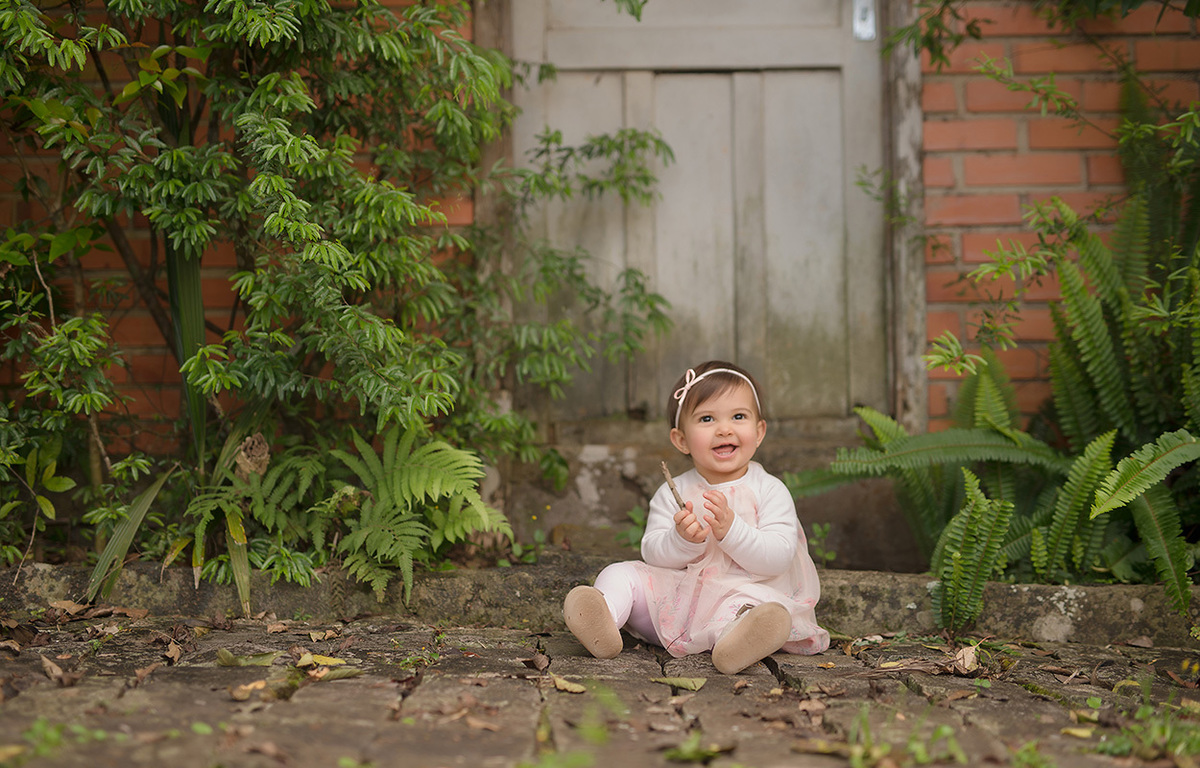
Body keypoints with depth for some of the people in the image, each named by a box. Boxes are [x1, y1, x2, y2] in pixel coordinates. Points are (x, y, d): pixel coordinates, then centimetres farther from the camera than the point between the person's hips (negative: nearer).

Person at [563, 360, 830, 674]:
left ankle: (737, 637, -66)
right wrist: (681, 539, -22)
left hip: (741, 591, -3)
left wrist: (730, 529, -24)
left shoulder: (770, 491, 1)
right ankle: (603, 623, -38)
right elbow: (652, 554, 0)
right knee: (620, 573, -11)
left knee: (755, 599, -35)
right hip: (674, 596, 4)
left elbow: (779, 557, -11)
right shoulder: (672, 493, 8)